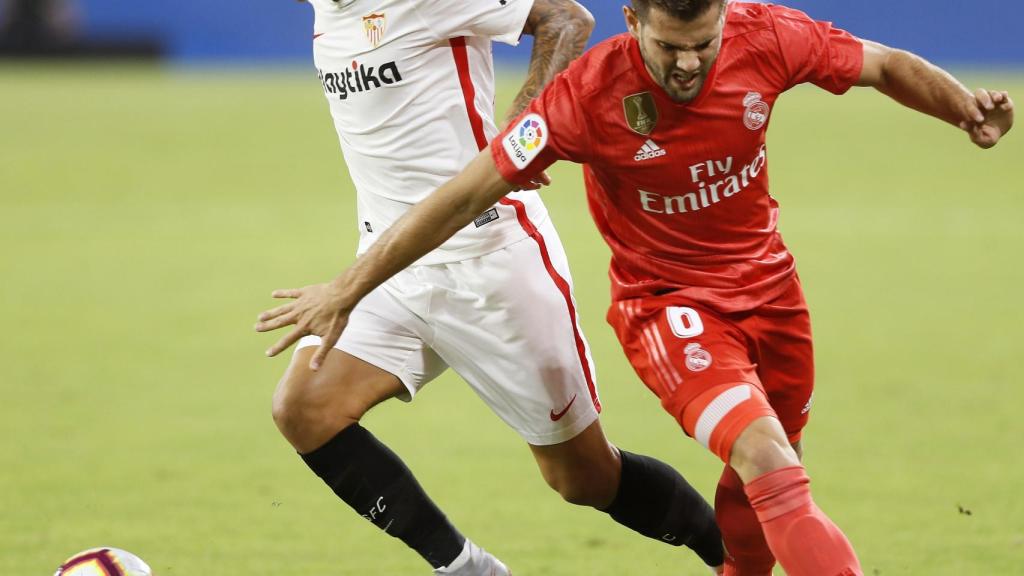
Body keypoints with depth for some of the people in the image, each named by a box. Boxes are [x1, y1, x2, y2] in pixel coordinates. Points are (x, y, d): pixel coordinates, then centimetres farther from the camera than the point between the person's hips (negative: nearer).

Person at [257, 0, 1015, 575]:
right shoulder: (591, 93, -26)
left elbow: (886, 66, 1)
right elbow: (467, 193, -22)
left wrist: (967, 107, -19)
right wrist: (347, 290, -20)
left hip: (768, 289, 5)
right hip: (666, 303, -5)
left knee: (764, 486, 16)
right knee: (767, 458, -26)